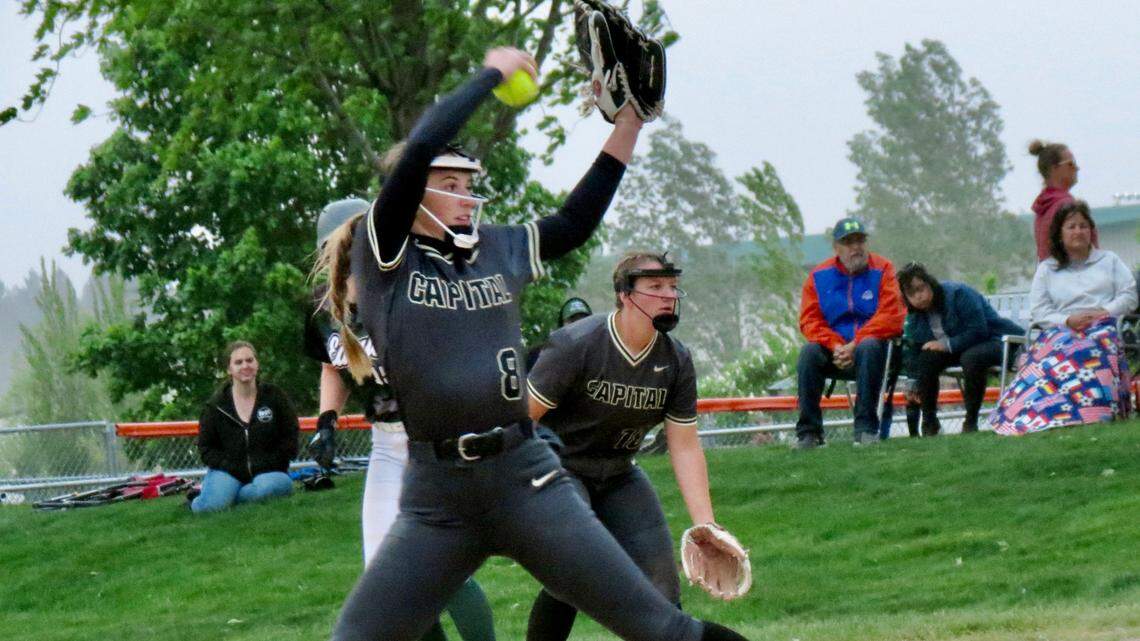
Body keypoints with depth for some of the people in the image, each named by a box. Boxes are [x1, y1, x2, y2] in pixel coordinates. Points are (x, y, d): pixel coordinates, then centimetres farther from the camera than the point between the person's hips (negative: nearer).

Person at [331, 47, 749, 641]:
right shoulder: (384, 256, -1)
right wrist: (491, 75, -3)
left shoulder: (498, 248, 14)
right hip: (436, 494, -3)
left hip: (525, 479, 3)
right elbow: (418, 150, -12)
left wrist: (627, 128, 18)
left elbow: (574, 221, 25)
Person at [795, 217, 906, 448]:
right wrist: (835, 346, -17)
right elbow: (810, 321, 1)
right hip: (834, 351, 2)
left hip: (869, 344, -2)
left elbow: (890, 317, -10)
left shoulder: (882, 270, 0)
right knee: (809, 352, -29)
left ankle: (866, 428, -34)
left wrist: (855, 345, -19)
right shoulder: (819, 276, 7)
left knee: (869, 348, -36)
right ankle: (808, 432, -27)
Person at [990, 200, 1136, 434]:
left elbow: (1128, 295, 14)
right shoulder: (1047, 269, 21)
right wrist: (1067, 320, -9)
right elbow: (1038, 311, 10)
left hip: (1102, 328, 0)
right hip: (1060, 332, 0)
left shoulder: (1109, 261, 24)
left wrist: (1106, 311, -6)